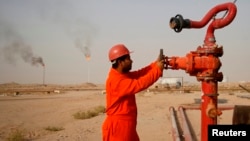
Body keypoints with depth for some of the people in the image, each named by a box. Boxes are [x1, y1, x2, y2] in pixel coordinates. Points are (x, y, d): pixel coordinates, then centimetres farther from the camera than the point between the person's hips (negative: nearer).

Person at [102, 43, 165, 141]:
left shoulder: (122, 75, 10)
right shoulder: (116, 80, -23)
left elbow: (138, 74, 8)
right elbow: (139, 84, -28)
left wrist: (156, 64, -4)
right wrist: (157, 70, -22)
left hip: (126, 126, 10)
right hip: (117, 127, -10)